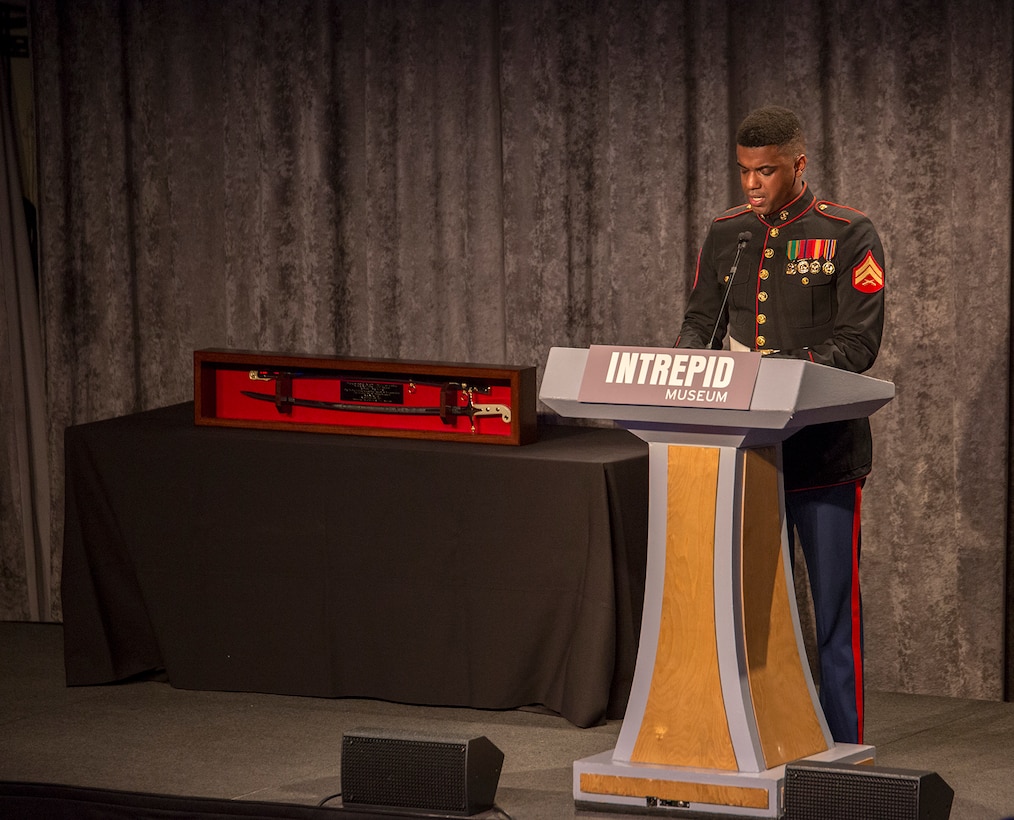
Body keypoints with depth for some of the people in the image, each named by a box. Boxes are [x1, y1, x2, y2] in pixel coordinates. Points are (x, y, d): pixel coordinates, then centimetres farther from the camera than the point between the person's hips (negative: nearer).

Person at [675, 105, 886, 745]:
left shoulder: (849, 236, -4)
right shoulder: (726, 234, 13)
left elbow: (858, 343, -11)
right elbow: (701, 323, 15)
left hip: (825, 450, -5)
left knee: (834, 606, -2)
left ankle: (844, 750, 5)